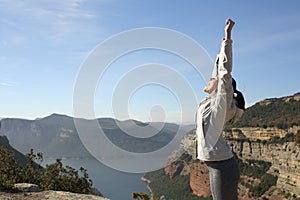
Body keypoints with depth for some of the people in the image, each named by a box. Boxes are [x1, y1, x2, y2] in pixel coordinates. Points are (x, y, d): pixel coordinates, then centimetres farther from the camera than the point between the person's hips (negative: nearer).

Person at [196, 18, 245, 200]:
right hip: (217, 164, 9)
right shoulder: (213, 100, 15)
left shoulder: (223, 99, -6)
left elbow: (226, 69, -12)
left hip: (222, 164, -9)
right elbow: (219, 71, 23)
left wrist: (228, 36, -7)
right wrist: (224, 41, 29)